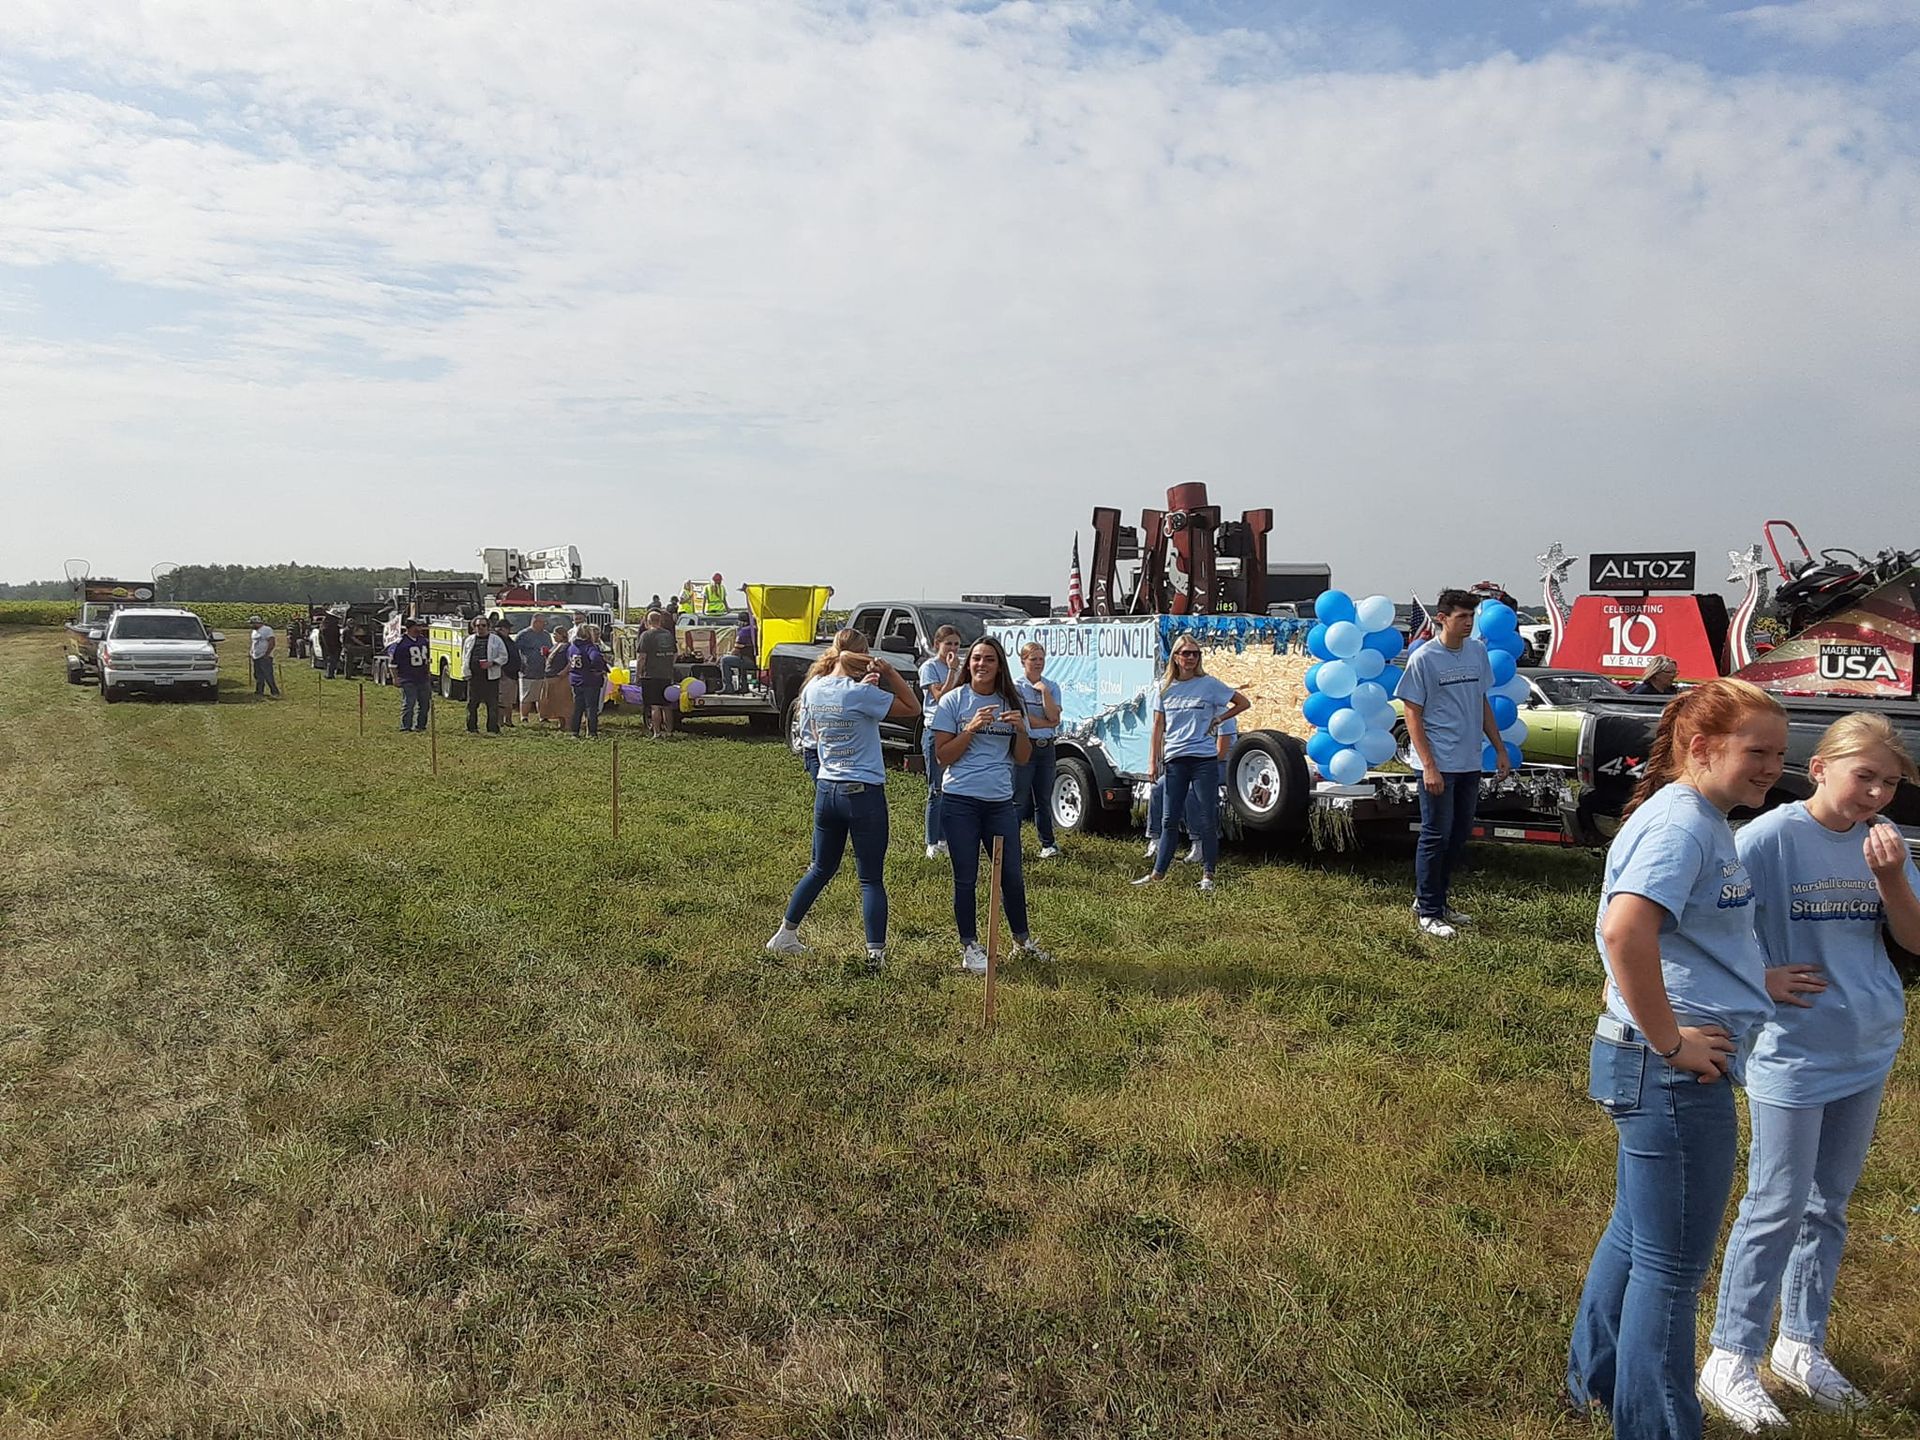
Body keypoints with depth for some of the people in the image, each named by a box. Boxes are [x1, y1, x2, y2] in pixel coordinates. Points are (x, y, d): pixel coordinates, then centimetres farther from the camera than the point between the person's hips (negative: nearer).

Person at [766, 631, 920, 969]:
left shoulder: (813, 690, 2)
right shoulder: (860, 694, -16)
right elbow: (913, 708, -10)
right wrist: (889, 672, -7)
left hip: (826, 791, 6)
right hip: (864, 793, -6)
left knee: (820, 869, 22)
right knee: (871, 879, 1)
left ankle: (785, 935, 27)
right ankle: (876, 952, -2)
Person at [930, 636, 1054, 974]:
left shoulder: (1011, 703, 8)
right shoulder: (953, 701, -2)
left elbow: (1022, 759, 10)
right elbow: (942, 756, -6)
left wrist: (1021, 730, -8)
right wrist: (972, 728, -16)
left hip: (1000, 801, 3)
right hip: (960, 801, -3)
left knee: (1011, 875, 10)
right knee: (966, 878, 3)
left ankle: (1022, 940, 28)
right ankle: (969, 947, 16)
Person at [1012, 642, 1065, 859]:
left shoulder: (1052, 687, 10)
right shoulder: (1016, 687, -3)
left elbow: (1054, 716, -5)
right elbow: (1023, 719, -12)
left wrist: (1044, 691, -9)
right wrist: (1048, 723, -7)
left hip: (1046, 748, 4)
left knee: (1044, 798, 9)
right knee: (1019, 799, -4)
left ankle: (1048, 844, 15)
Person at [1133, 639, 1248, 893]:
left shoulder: (1209, 684, 1)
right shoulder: (1163, 688, 7)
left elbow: (1242, 702, 9)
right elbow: (1158, 727, 7)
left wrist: (1218, 719, 0)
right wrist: (1153, 762, 3)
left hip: (1205, 760, -2)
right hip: (1174, 760, 2)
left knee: (1208, 820, 1)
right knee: (1169, 819, 6)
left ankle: (1208, 875, 9)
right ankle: (1158, 871, 14)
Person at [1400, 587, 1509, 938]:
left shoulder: (1478, 652, 8)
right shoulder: (1423, 658, -10)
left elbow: (1483, 705, 18)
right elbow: (1413, 715, -10)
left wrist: (1500, 749, 15)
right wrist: (1429, 767, -16)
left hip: (1470, 764, 7)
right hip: (1438, 765, -7)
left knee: (1459, 836, 13)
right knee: (1436, 837, -1)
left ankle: (1435, 900, 27)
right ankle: (1428, 912, 10)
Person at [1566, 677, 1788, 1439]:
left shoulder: (1705, 820, 10)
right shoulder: (1680, 823, -20)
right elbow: (1624, 930, -35)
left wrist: (1755, 983, 14)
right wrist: (1669, 1043, -25)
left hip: (1671, 1066, 10)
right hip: (1675, 1073, -10)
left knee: (1637, 1233, 24)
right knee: (1672, 1265, 3)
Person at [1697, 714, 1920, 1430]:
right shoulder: (1771, 837, -17)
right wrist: (1762, 979, -16)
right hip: (1793, 1054, -6)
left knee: (1828, 1207, 17)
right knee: (1777, 1209, 1)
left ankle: (1801, 1345, 33)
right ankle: (1730, 1360, 14)